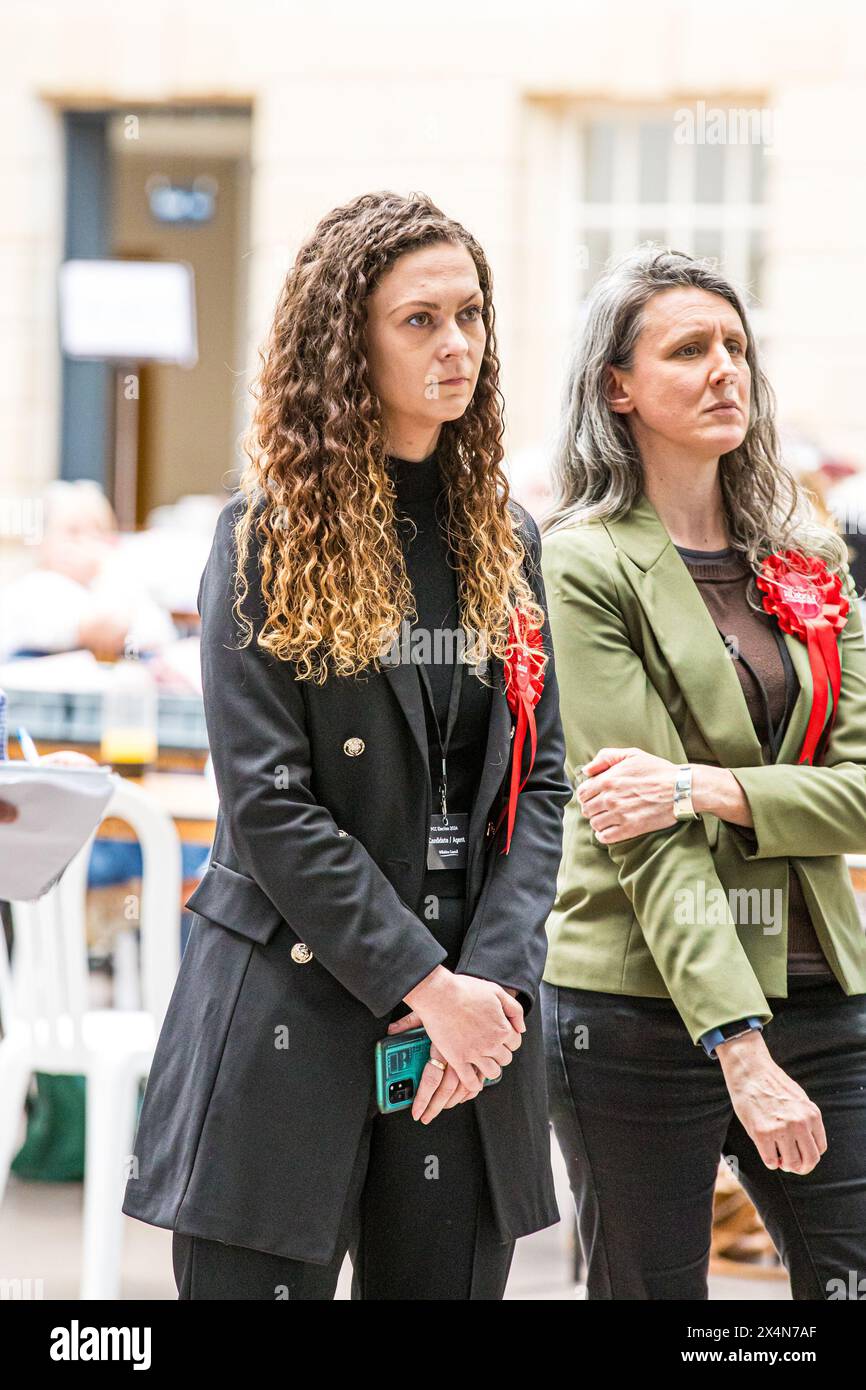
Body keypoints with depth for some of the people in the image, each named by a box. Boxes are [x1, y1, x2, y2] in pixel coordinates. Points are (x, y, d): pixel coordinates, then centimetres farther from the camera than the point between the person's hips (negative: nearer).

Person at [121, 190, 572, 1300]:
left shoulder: (506, 541, 12)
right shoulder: (269, 539, -3)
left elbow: (539, 784, 7)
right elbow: (267, 804, -10)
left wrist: (493, 979, -8)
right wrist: (425, 983, -13)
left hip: (472, 1021, 4)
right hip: (288, 1014, -4)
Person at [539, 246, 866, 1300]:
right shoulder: (585, 564, -5)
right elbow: (645, 837, -13)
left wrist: (711, 788, -15)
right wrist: (742, 1049, -20)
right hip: (644, 1008, -5)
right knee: (651, 1288, 4)